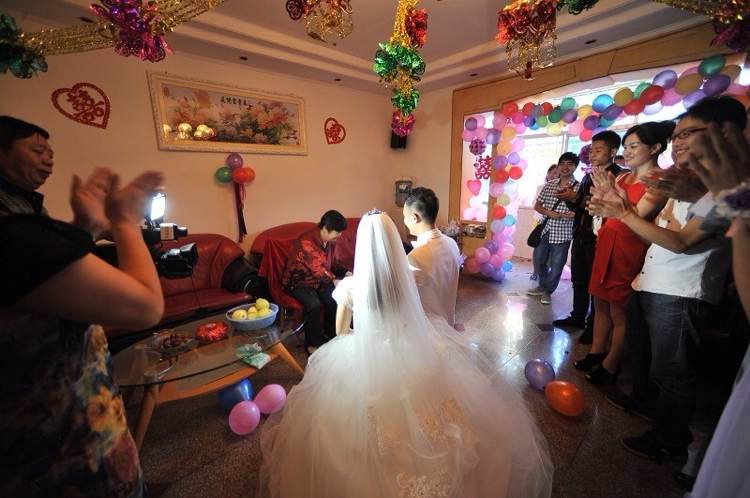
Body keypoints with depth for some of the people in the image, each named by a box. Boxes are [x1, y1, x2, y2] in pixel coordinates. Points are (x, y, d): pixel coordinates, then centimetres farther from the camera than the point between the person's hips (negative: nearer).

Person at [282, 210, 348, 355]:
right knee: (314, 305, -30)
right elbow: (319, 271, -30)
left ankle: (329, 333, 8)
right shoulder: (306, 242, -28)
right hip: (298, 281, -6)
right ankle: (313, 343, -7)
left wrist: (346, 273, -7)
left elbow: (332, 263, 10)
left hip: (319, 280, 7)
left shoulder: (330, 241, -3)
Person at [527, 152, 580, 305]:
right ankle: (542, 286, 36)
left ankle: (547, 291, 27)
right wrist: (548, 213, -12)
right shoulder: (549, 185, 7)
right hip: (544, 230, 4)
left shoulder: (579, 187, -4)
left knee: (556, 266, 6)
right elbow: (537, 205, 6)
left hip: (562, 233, -3)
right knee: (538, 260, 15)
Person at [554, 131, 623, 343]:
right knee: (578, 280, 14)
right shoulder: (588, 176, 16)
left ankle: (594, 326, 18)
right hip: (580, 235, 7)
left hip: (598, 237, -7)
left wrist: (576, 199, -22)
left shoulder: (619, 175, -8)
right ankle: (578, 317, 29)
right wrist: (570, 199, -3)